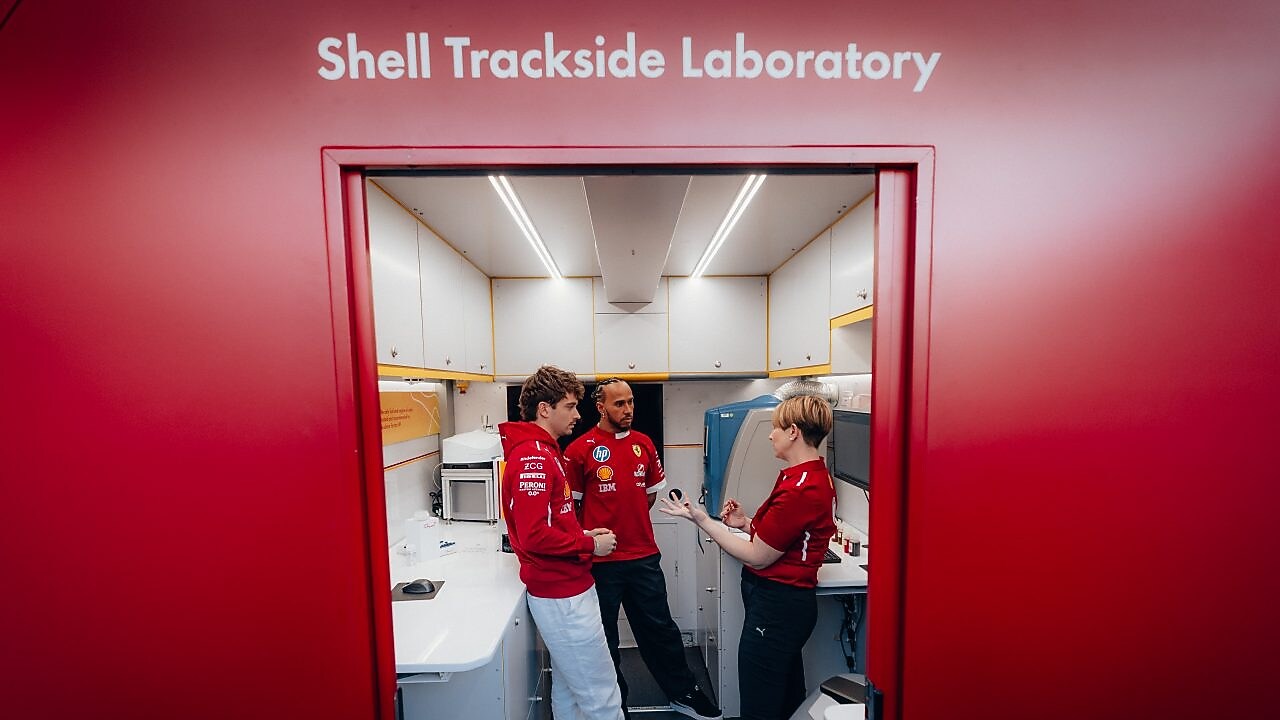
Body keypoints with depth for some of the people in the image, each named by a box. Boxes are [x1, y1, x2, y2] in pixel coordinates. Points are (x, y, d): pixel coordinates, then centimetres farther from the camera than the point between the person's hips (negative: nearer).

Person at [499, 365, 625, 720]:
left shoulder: (543, 451, 9)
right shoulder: (533, 458, -22)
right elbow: (534, 537, -27)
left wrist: (582, 534, 4)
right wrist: (590, 544, -15)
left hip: (564, 590, 10)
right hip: (563, 596, -10)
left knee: (567, 688, 24)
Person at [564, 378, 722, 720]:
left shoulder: (644, 444, 1)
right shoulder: (581, 449, -13)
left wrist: (628, 522, 9)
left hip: (644, 556, 4)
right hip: (601, 560, -3)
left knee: (661, 630, 20)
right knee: (605, 637, 18)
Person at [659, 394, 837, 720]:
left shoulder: (799, 489, -28)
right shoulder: (816, 475, 5)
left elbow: (757, 557, -20)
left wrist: (700, 519, -16)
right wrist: (746, 523, 1)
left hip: (776, 604, -9)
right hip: (788, 598, 9)